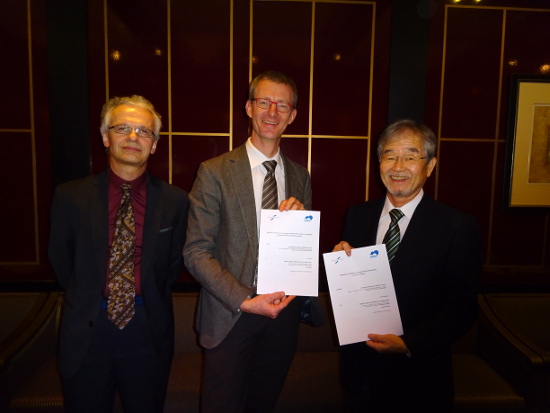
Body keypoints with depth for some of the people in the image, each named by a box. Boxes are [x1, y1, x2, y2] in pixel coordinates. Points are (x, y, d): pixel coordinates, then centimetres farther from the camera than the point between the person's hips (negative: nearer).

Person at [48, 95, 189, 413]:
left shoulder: (175, 200, -7)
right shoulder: (71, 196, -6)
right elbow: (61, 260, 6)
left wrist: (150, 300, 6)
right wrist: (86, 300, 10)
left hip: (149, 335, 0)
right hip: (86, 334, 0)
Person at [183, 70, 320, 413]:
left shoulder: (301, 177, 5)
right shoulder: (215, 172, -8)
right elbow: (197, 252, -11)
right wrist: (245, 301, -20)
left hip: (284, 310, 4)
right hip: (231, 314, -3)